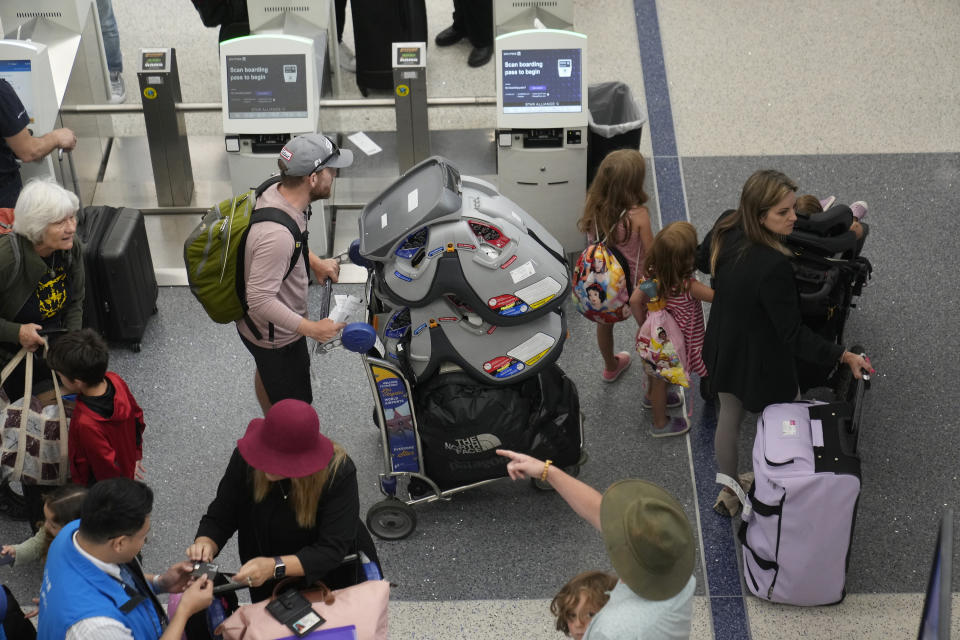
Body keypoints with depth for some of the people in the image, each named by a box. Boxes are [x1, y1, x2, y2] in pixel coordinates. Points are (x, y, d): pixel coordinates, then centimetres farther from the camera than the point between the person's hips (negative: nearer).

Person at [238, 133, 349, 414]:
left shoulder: (275, 192, -12)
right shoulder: (276, 235, -42)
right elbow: (260, 300, -37)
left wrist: (315, 262, 6)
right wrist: (311, 328, -31)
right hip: (276, 337, -10)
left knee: (266, 375, 35)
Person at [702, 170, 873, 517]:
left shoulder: (725, 231, -17)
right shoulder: (774, 266, -39)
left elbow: (703, 257, 9)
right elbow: (793, 334, -31)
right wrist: (843, 355, -30)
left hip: (724, 351, 7)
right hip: (761, 361, -7)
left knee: (729, 415, 28)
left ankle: (728, 493, 49)